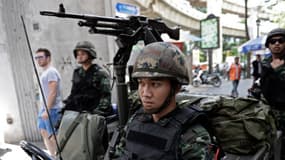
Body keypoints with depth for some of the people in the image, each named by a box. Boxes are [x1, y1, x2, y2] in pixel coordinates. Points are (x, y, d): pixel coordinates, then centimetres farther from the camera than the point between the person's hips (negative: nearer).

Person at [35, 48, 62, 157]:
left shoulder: (51, 72, -13)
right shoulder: (44, 73, 16)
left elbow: (53, 93, -20)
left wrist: (47, 110, -22)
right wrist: (43, 109, 19)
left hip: (52, 109, -10)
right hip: (44, 109, 10)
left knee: (53, 136, -2)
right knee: (44, 133, 16)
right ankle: (53, 156, 28)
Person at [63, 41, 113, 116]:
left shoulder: (100, 73, -4)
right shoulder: (77, 73, 15)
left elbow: (105, 96, -11)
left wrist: (100, 109, -24)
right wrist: (65, 106, 14)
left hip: (94, 112, -5)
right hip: (79, 112, 5)